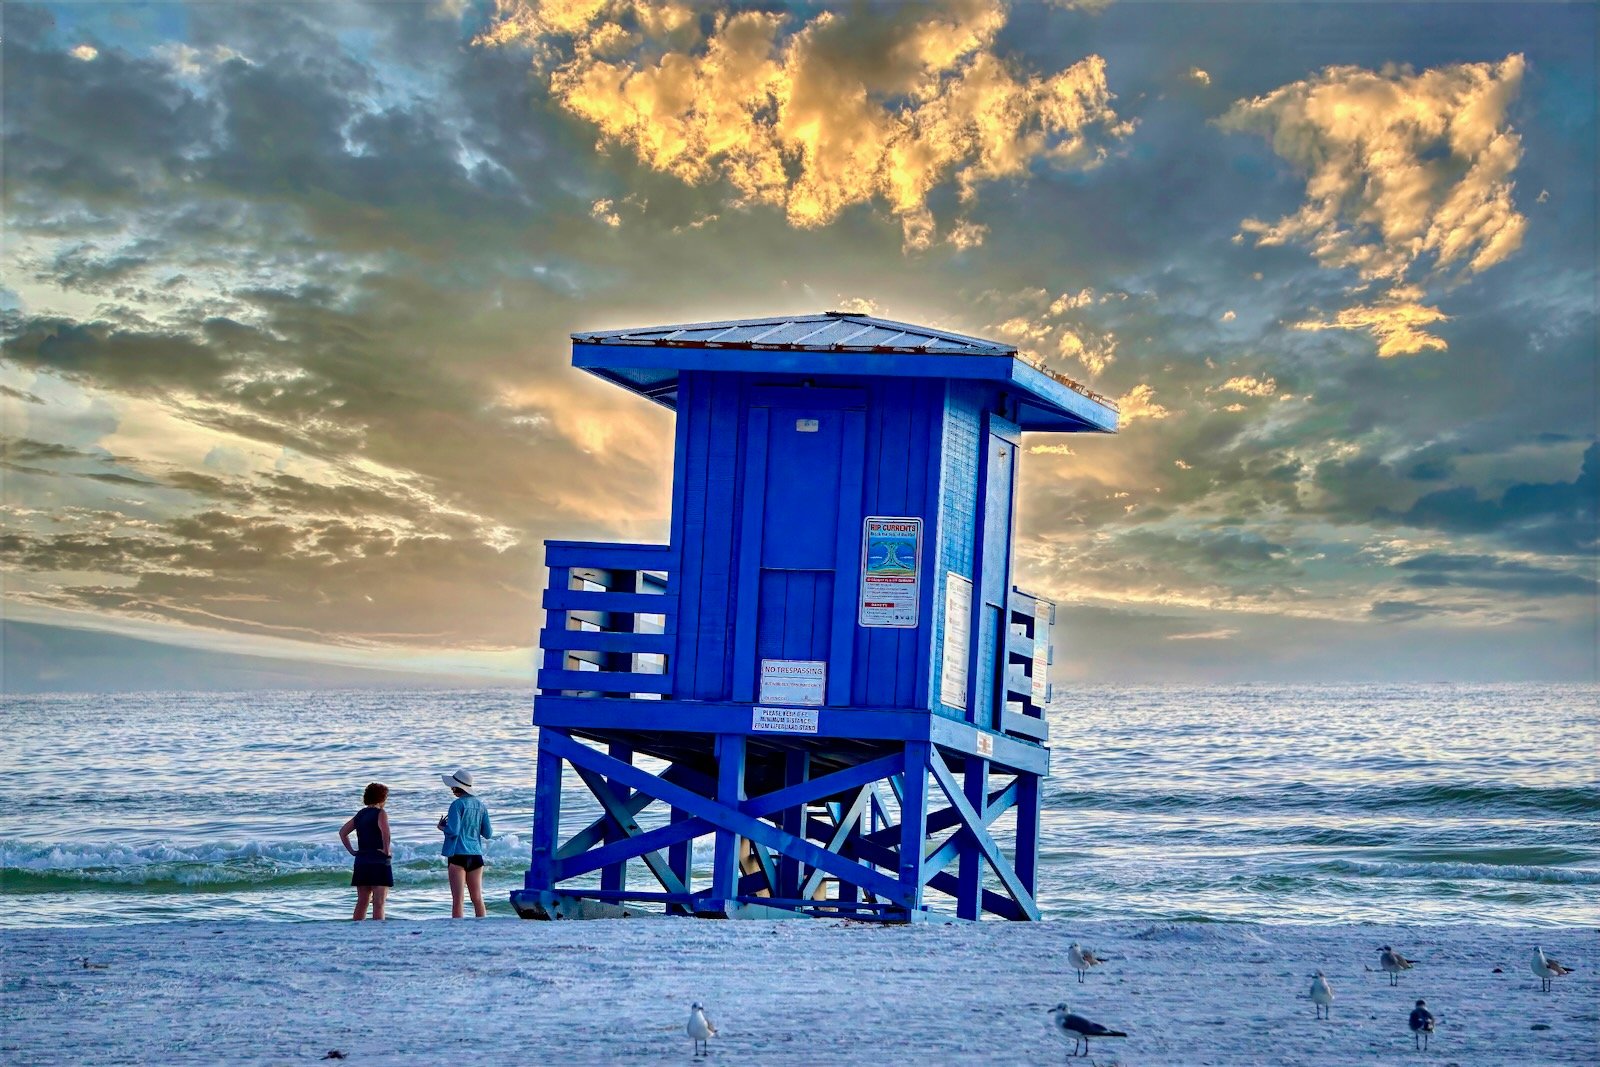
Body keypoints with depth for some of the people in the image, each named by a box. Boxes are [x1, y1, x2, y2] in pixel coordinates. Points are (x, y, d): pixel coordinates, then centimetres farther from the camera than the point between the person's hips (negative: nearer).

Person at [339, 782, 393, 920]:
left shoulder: (360, 814, 13)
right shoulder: (380, 814, -9)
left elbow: (342, 832, 18)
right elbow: (384, 830, -29)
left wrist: (351, 851, 15)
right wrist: (386, 849, -18)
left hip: (361, 862, 7)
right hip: (379, 862, -7)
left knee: (362, 902, 13)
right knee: (378, 903, -5)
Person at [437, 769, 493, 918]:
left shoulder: (457, 805, -10)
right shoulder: (480, 805, 8)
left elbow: (453, 831, -17)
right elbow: (488, 834, 9)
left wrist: (442, 826, 3)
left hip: (459, 854, -6)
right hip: (476, 855, 6)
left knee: (457, 899, -5)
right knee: (477, 898, 9)